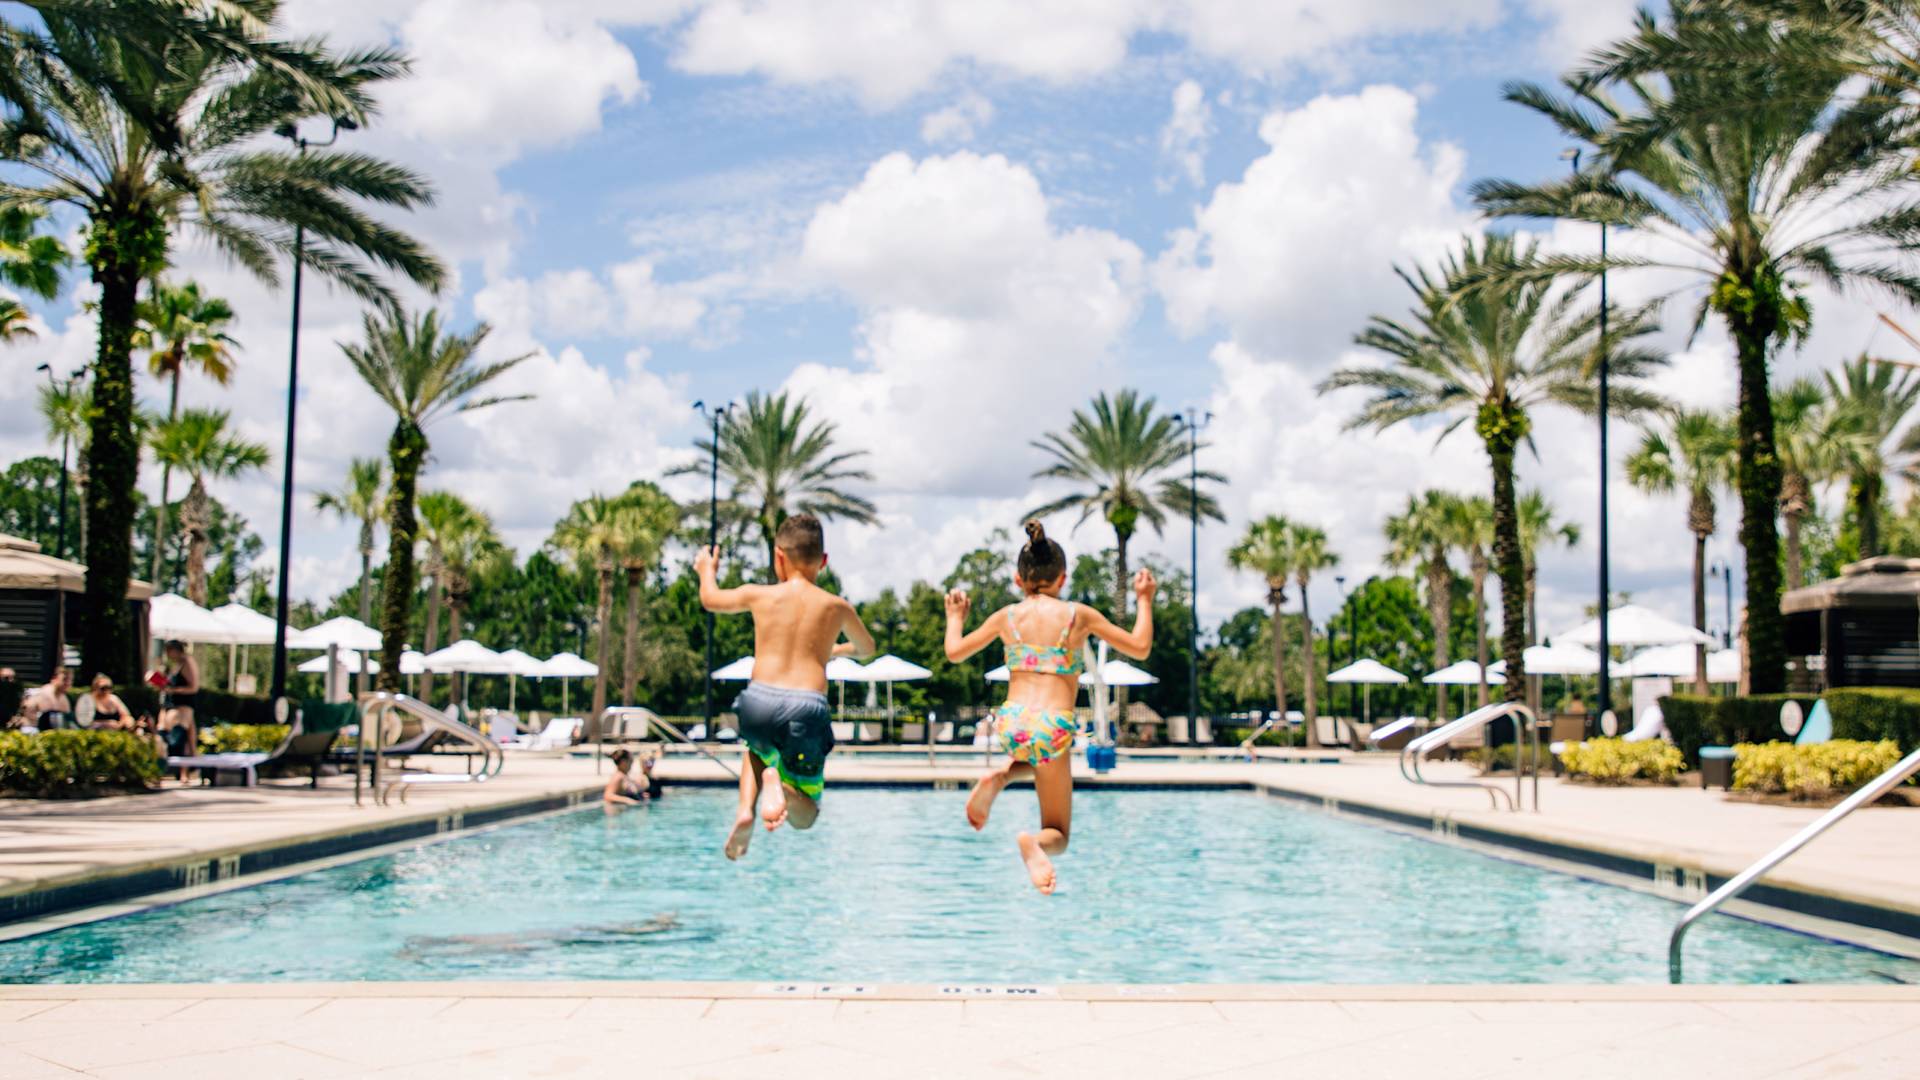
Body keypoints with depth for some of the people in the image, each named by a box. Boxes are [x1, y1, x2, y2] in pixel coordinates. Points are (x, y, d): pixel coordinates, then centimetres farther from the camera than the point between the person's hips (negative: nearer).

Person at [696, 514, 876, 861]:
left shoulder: (758, 595, 9)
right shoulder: (837, 607, 10)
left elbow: (711, 599, 30)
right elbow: (867, 648, 30)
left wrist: (707, 570, 51)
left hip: (758, 703, 1)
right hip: (807, 709, -1)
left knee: (756, 749, 38)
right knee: (804, 817, 16)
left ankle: (746, 808, 6)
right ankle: (782, 788, -21)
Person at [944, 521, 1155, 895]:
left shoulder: (1006, 616, 9)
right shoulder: (1079, 615, 4)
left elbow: (955, 652, 20)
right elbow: (1140, 647, 10)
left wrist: (955, 617, 39)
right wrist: (1144, 600, 24)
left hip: (1010, 724, 3)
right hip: (1053, 729, -3)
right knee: (1057, 836, 12)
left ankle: (999, 777, 7)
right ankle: (1034, 842, -28)